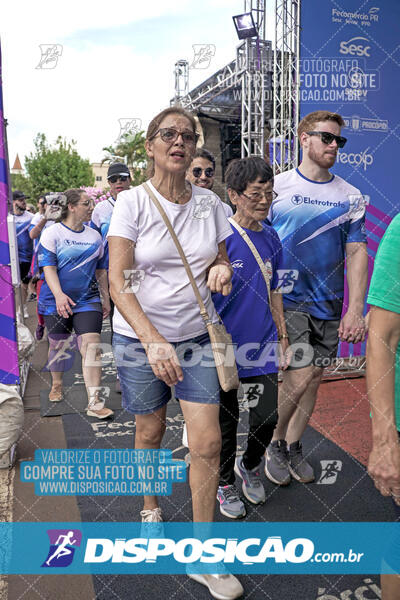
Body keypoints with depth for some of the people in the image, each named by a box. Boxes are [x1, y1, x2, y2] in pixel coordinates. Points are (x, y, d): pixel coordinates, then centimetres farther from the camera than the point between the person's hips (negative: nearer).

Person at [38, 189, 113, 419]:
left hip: (88, 300, 2)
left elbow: (100, 270, 15)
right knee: (58, 345, 12)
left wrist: (106, 299, 15)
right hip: (57, 301, -2)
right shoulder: (53, 233, -4)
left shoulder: (95, 236, 9)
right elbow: (48, 268, -12)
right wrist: (59, 294, -26)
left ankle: (94, 402, -9)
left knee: (91, 345, -11)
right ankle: (57, 384, 41)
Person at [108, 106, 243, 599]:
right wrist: (153, 341, -28)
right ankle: (151, 508, 45)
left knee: (207, 442, -2)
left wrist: (221, 269, -11)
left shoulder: (209, 203, 2)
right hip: (139, 338, -2)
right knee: (150, 433, 14)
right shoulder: (132, 202, -8)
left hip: (197, 336, 2)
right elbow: (118, 283, -15)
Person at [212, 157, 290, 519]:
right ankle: (226, 483, 35)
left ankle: (250, 465, 40)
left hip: (263, 344, 5)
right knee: (226, 421, 11)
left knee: (268, 416, 9)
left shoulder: (271, 237, 5)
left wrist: (282, 336, 13)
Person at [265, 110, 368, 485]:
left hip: (329, 304, 4)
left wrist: (355, 310, -5)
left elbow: (357, 252, 3)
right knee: (300, 374, -11)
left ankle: (293, 447, 30)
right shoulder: (277, 187, -2)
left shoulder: (350, 196, 6)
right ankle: (274, 444, 16)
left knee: (314, 377, 10)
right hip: (287, 300, -4)